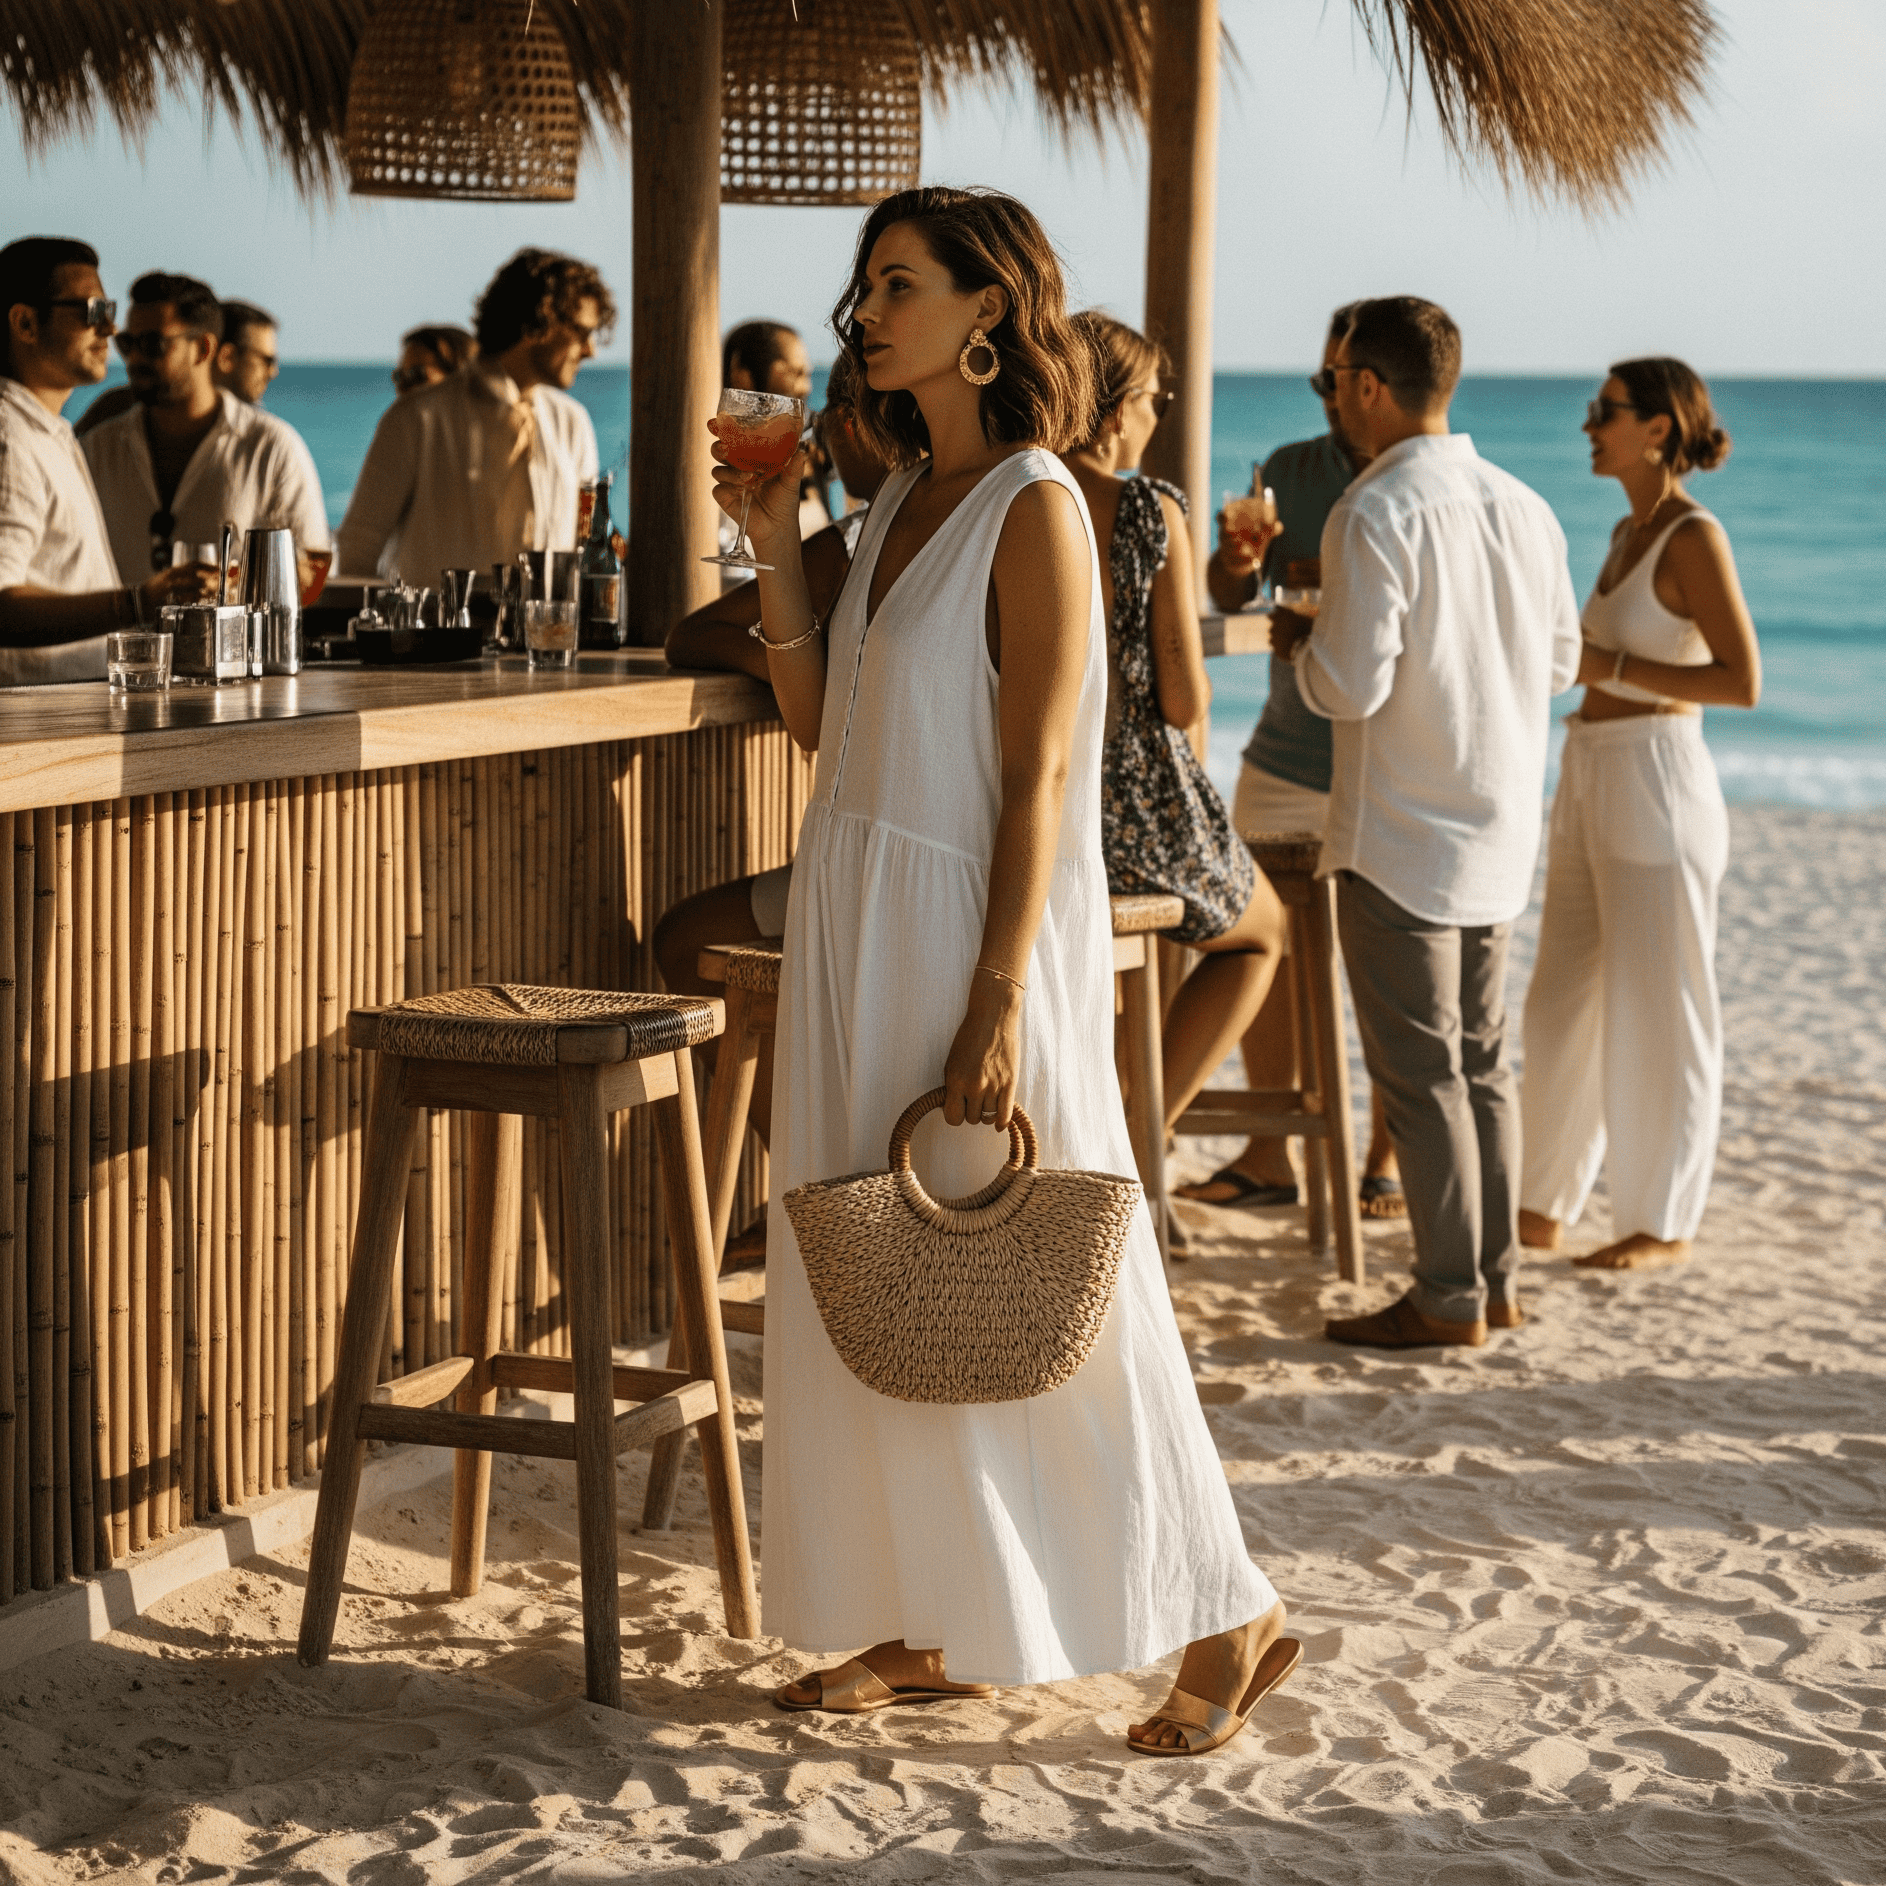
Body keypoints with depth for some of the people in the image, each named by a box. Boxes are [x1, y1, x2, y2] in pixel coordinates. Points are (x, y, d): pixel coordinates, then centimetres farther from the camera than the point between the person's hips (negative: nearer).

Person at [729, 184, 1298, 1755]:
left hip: (973, 920, -8)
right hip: (855, 918, 8)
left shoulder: (1033, 509, -13)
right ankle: (929, 1628, 19)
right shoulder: (902, 499, 11)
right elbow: (818, 720, 14)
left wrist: (995, 1007, -21)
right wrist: (777, 539, 6)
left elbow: (1036, 777, -17)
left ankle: (1229, 1616, 9)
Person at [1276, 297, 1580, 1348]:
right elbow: (1561, 661, 14)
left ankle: (1450, 1298, 2)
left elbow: (1350, 688, -19)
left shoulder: (1376, 515, -16)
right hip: (1502, 828, 7)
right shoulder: (1523, 507, 5)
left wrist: (1301, 647, 1)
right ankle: (1499, 1280, 20)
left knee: (1419, 1070, -1)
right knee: (1481, 1059, 15)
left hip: (1401, 834, -7)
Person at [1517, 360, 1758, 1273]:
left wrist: (1603, 664, -19)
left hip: (1657, 781, -9)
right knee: (1565, 1005, 12)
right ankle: (1544, 1206, 20)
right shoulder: (1631, 531, 13)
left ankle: (1665, 1221, 10)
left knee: (1657, 1012, 0)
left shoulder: (1694, 536, -13)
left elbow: (1743, 681, -20)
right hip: (1592, 777, 9)